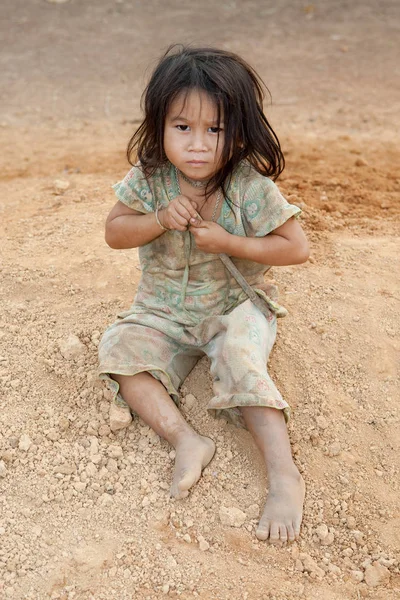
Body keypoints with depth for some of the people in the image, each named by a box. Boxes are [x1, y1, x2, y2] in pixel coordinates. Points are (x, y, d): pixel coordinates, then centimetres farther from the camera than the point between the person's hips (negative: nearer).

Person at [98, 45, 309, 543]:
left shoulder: (249, 185, -18)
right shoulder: (149, 177, -10)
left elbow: (296, 248, -13)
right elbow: (114, 232, -2)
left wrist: (227, 242, -24)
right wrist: (160, 220, -22)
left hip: (234, 307, -3)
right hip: (162, 310, 4)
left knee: (240, 362, -31)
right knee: (118, 347, -20)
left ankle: (284, 474, -28)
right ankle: (187, 441, -26)